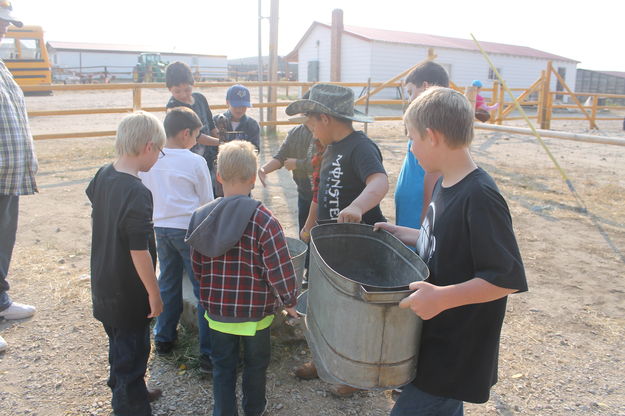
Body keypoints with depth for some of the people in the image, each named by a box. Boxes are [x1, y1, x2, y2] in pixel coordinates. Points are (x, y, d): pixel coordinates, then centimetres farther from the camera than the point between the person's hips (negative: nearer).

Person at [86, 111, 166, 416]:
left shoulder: (103, 175, -4)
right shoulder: (138, 194, -29)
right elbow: (139, 252, -27)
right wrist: (154, 295, -17)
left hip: (103, 285, 9)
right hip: (129, 294, -9)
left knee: (120, 344, 27)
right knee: (133, 353, 9)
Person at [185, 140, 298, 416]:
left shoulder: (201, 216, -6)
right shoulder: (263, 219, -21)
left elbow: (197, 266, 3)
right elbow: (279, 269, -21)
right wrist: (289, 302, -4)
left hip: (217, 309, 2)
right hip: (255, 311, -2)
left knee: (223, 366, 20)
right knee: (255, 363, 22)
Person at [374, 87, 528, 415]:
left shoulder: (480, 197, -25)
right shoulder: (446, 184, 3)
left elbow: (509, 278, -26)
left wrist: (442, 297, -33)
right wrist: (403, 234, 10)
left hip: (455, 354, -9)